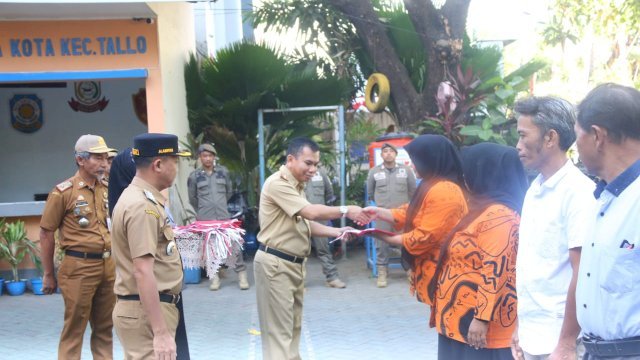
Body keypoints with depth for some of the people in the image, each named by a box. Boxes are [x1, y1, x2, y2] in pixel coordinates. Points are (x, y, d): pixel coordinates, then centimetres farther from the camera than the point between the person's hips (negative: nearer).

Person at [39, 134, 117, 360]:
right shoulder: (64, 192, -7)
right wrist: (48, 274, 0)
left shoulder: (108, 189, 8)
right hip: (79, 267, -5)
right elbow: (46, 233, -2)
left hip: (109, 265, 5)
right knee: (75, 327, 4)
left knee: (104, 327, 13)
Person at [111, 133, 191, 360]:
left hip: (145, 308, 10)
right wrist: (161, 332, -27)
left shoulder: (141, 197, 11)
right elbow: (143, 272, -26)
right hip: (146, 311, -10)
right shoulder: (142, 206, -20)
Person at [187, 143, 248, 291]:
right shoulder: (194, 176, -2)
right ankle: (214, 276, 15)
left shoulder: (223, 171, 3)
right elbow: (192, 198, 9)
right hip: (205, 219, -1)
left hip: (224, 216, 1)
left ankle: (241, 274, 6)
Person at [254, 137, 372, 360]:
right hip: (275, 263, -10)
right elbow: (312, 213, -25)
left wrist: (337, 232, 2)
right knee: (280, 330, -4)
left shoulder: (297, 185, 15)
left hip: (294, 263, 10)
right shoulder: (278, 183, -18)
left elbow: (305, 223, 14)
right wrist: (346, 211, -15)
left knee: (293, 326, 16)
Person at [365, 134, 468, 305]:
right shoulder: (434, 187, 13)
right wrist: (379, 212, 2)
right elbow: (412, 213, 14)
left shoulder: (444, 192, -24)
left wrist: (390, 239, -15)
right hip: (437, 272, 11)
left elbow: (426, 236, -25)